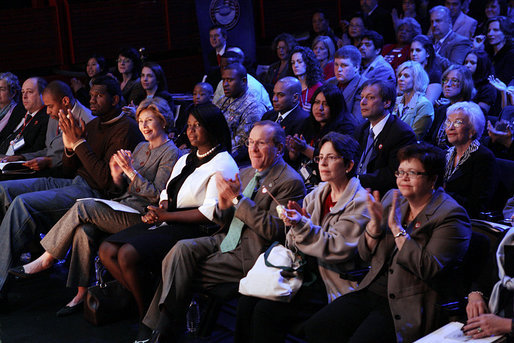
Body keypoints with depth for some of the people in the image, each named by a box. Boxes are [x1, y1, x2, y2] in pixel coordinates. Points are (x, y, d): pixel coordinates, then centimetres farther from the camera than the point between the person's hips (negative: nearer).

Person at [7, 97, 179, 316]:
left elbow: (156, 195, -12)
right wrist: (117, 174, -2)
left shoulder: (170, 153, -4)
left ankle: (46, 259, -12)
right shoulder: (141, 148, 21)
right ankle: (81, 294, -19)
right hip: (123, 206, 7)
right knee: (84, 229, -23)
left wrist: (130, 171, -19)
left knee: (82, 207, -24)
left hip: (142, 215, -7)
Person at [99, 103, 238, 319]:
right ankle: (139, 300, -1)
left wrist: (165, 216, -15)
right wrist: (160, 209, -2)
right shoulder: (185, 159, 19)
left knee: (128, 254, -27)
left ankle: (147, 314, -9)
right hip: (166, 222, 9)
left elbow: (210, 213, -16)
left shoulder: (223, 165, -8)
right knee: (107, 251, -8)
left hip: (192, 229, -9)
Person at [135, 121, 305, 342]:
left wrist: (237, 199, -19)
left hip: (249, 255, -7)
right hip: (226, 240, 7)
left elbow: (273, 231, -18)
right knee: (182, 249, -18)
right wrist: (223, 204, -8)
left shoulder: (291, 182, -11)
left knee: (180, 273, -16)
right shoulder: (246, 173, 14)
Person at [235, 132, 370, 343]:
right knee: (247, 302, -12)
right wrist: (296, 221, -11)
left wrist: (302, 225, -27)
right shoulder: (317, 194, 12)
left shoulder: (360, 202, -9)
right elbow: (294, 244, 11)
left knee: (266, 311, -22)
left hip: (334, 286, -7)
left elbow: (338, 249, -18)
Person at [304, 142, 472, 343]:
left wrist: (397, 227, -19)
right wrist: (375, 222, -6)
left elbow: (429, 269, -22)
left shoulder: (451, 216, -9)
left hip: (407, 306, -6)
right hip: (372, 290, 7)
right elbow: (365, 254, 13)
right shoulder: (392, 199, 11)